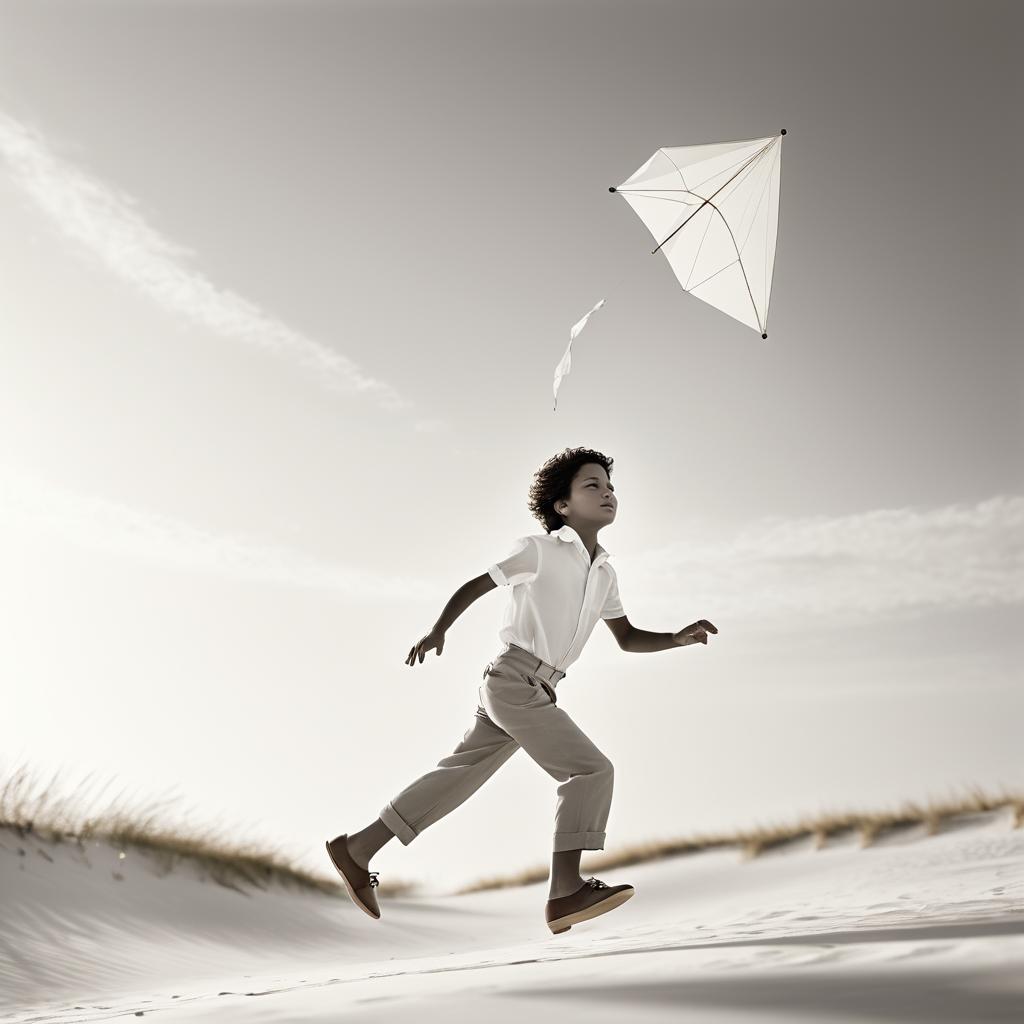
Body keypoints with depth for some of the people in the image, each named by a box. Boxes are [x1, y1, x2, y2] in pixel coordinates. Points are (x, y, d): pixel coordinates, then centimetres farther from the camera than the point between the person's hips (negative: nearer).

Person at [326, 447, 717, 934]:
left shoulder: (604, 574, 17)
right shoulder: (538, 549, -3)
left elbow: (628, 638, 20)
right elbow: (474, 586, 1)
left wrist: (679, 638, 4)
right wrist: (437, 631, -8)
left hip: (535, 692, 8)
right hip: (513, 679, -8)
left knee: (458, 777, 11)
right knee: (591, 769, -14)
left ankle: (357, 849, 19)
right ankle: (565, 892, -19)